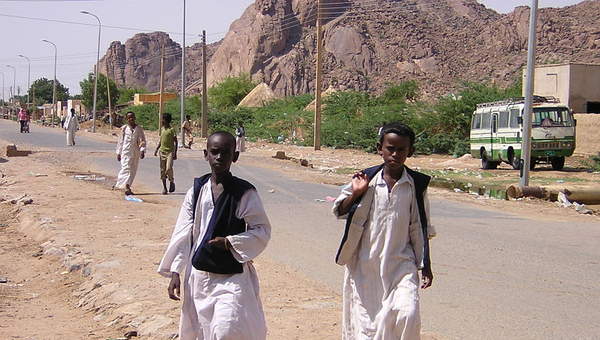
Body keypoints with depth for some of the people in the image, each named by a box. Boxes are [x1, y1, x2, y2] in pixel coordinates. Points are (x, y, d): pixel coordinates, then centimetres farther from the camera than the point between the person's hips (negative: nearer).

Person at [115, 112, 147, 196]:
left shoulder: (139, 129, 5)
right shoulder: (124, 128, 4)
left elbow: (143, 140, 2)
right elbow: (120, 141, 10)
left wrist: (142, 151, -13)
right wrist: (118, 153, 10)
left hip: (135, 153, 2)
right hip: (126, 152, -2)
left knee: (133, 170, 8)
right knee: (126, 168, -14)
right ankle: (127, 187, -21)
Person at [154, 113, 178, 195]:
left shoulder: (172, 130, -7)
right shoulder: (162, 129, 11)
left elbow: (175, 141, -6)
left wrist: (175, 153, -11)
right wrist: (157, 149, 14)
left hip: (170, 151, -6)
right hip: (162, 151, 6)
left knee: (169, 168, -19)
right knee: (162, 170, 5)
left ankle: (171, 181, 8)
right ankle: (164, 187, 13)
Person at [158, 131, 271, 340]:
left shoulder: (245, 193, -8)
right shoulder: (197, 191, 2)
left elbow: (262, 230, -5)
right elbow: (182, 234, 5)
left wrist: (230, 242, -18)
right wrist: (175, 271, 2)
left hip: (233, 278, -4)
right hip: (198, 276, 4)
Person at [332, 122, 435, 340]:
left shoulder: (417, 184, 0)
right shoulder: (366, 179, -2)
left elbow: (420, 228, 6)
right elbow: (339, 212, 5)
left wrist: (425, 265, 7)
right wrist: (356, 194, -12)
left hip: (400, 264, 0)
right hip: (364, 263, 1)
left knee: (407, 314, -18)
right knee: (364, 318, 6)